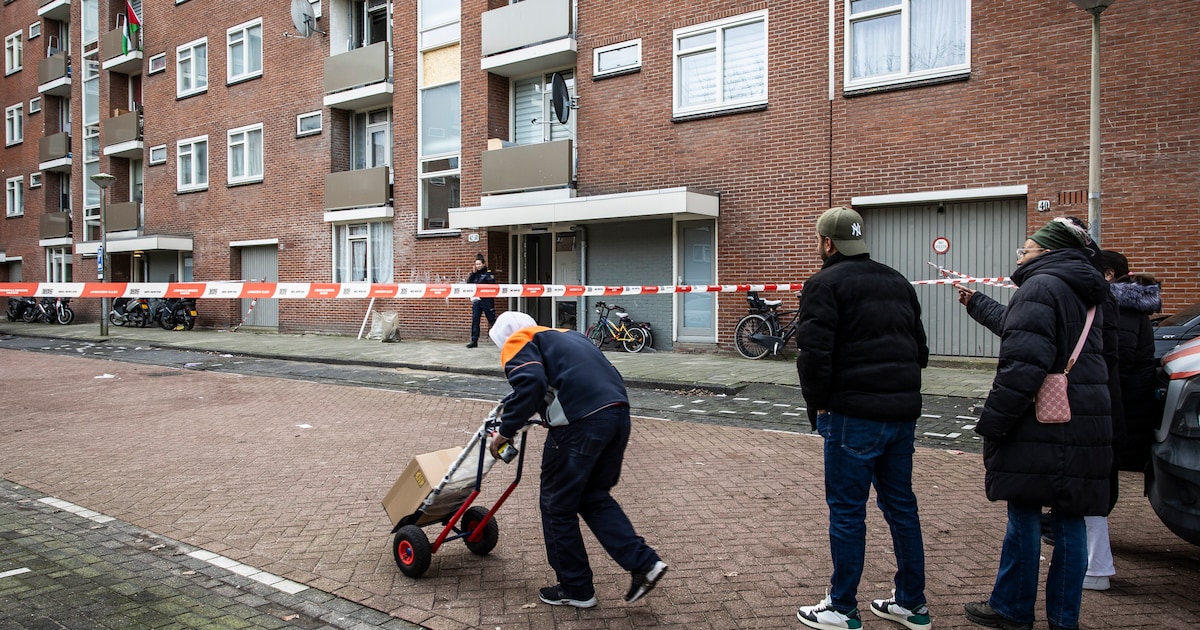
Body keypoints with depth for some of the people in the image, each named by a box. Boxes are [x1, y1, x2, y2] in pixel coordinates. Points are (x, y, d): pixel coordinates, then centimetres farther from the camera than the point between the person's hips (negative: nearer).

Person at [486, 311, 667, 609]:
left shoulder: (517, 343, 9)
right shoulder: (566, 336, 31)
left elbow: (530, 383, -12)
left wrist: (506, 430, -3)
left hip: (580, 422, -8)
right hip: (618, 412, 8)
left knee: (558, 506, 12)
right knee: (594, 497, 23)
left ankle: (575, 589, 24)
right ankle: (644, 563, 15)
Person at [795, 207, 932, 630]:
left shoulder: (826, 283, -7)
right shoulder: (897, 282, 17)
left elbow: (814, 352, -17)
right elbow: (920, 348, 20)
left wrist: (818, 402, -5)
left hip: (854, 415, -7)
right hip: (903, 410, 7)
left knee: (847, 510, 2)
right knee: (901, 504, 16)